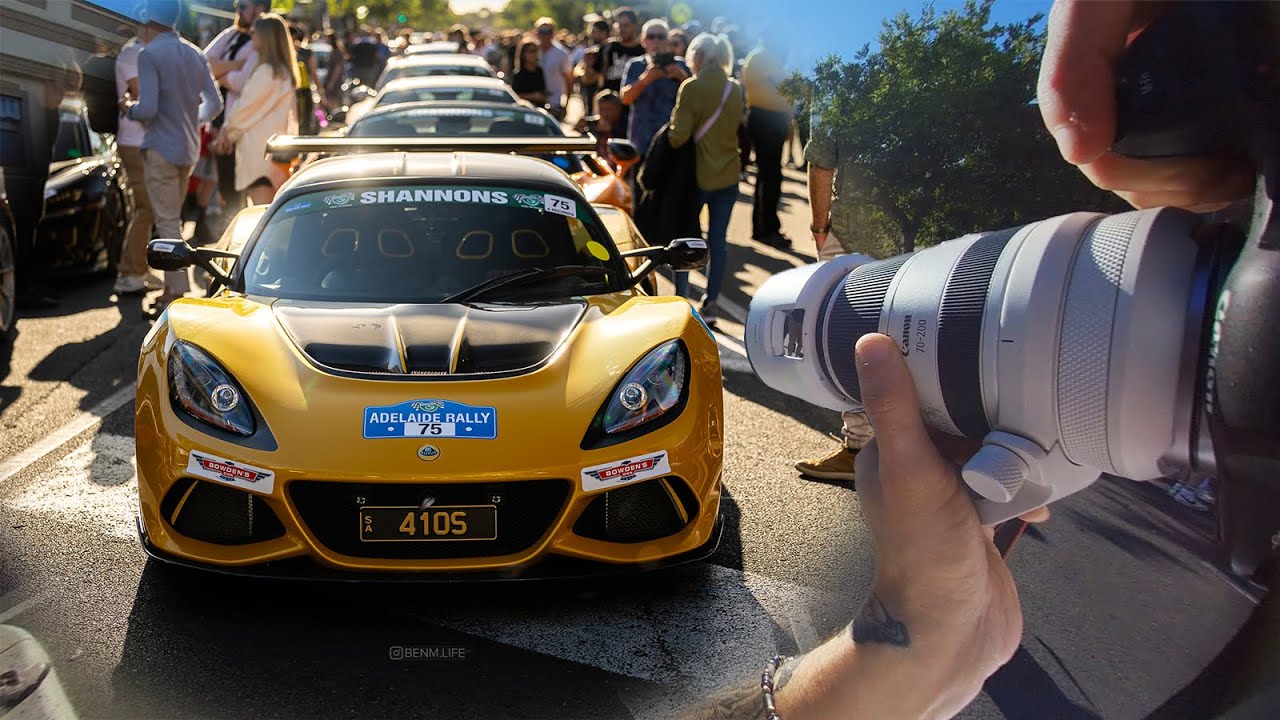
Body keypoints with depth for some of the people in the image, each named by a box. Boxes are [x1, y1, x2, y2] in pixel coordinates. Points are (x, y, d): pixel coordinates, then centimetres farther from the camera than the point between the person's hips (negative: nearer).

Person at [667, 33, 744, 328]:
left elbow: (679, 135, -15)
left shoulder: (691, 88, -14)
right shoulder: (736, 89, 3)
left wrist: (669, 136, 5)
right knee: (718, 240, 9)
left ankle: (681, 298, 12)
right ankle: (710, 303, 13)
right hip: (728, 175, 4)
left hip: (697, 174, -4)